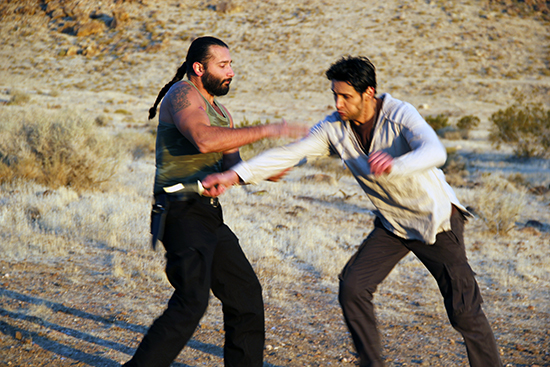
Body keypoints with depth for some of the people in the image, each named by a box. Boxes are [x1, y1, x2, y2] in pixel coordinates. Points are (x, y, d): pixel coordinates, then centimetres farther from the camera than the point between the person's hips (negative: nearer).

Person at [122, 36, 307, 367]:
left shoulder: (220, 112, 21)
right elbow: (203, 140, -28)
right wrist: (268, 130, -26)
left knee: (245, 293, 12)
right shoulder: (182, 94, -8)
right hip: (183, 212, -10)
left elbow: (232, 165, 12)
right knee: (191, 303, -19)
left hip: (208, 215, 10)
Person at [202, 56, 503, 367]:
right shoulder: (334, 128, -9)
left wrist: (395, 165, -62)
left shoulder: (400, 115, -24)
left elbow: (435, 152, -41)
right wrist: (234, 175, -28)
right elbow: (289, 154, -16)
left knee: (463, 309, -6)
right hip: (392, 224, 5)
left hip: (435, 217, -5)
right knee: (352, 288, -7)